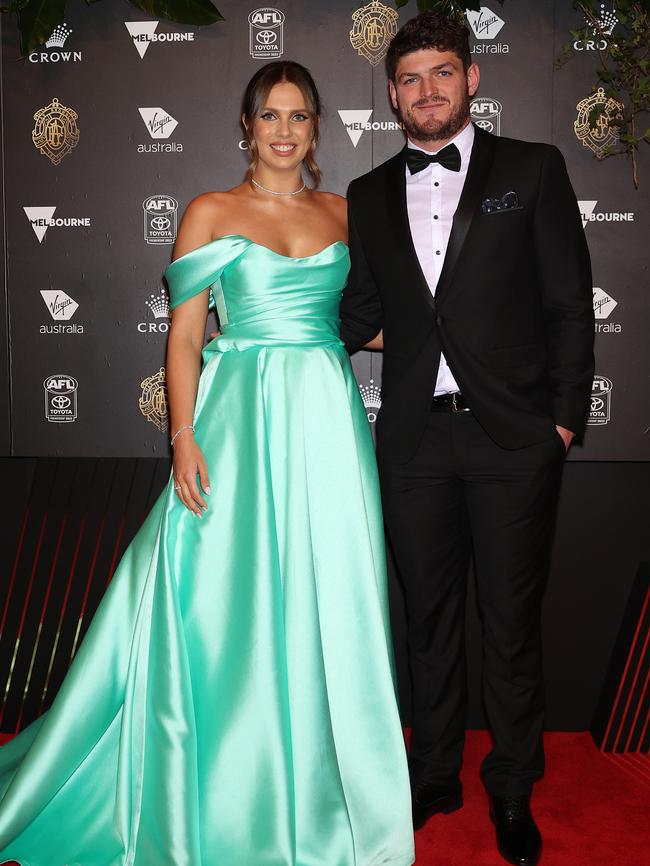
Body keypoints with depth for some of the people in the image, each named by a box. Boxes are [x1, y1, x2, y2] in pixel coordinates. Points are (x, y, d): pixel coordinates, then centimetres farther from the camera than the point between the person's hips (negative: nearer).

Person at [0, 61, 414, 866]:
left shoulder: (343, 212, 12)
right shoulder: (210, 212, 3)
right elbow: (184, 335, -1)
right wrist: (184, 437, -10)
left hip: (328, 416, 3)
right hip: (240, 415, -2)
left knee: (325, 601, 7)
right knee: (228, 602, 2)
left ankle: (319, 784, 27)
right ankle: (227, 790, 23)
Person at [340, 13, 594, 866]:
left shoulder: (533, 170, 3)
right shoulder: (370, 195, 11)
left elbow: (569, 302, 0)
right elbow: (360, 314, 12)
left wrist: (566, 414, -4)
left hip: (513, 440, -2)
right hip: (415, 440, 3)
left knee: (512, 621, 8)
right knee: (430, 616, 13)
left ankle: (512, 789, 28)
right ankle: (434, 773, 32)